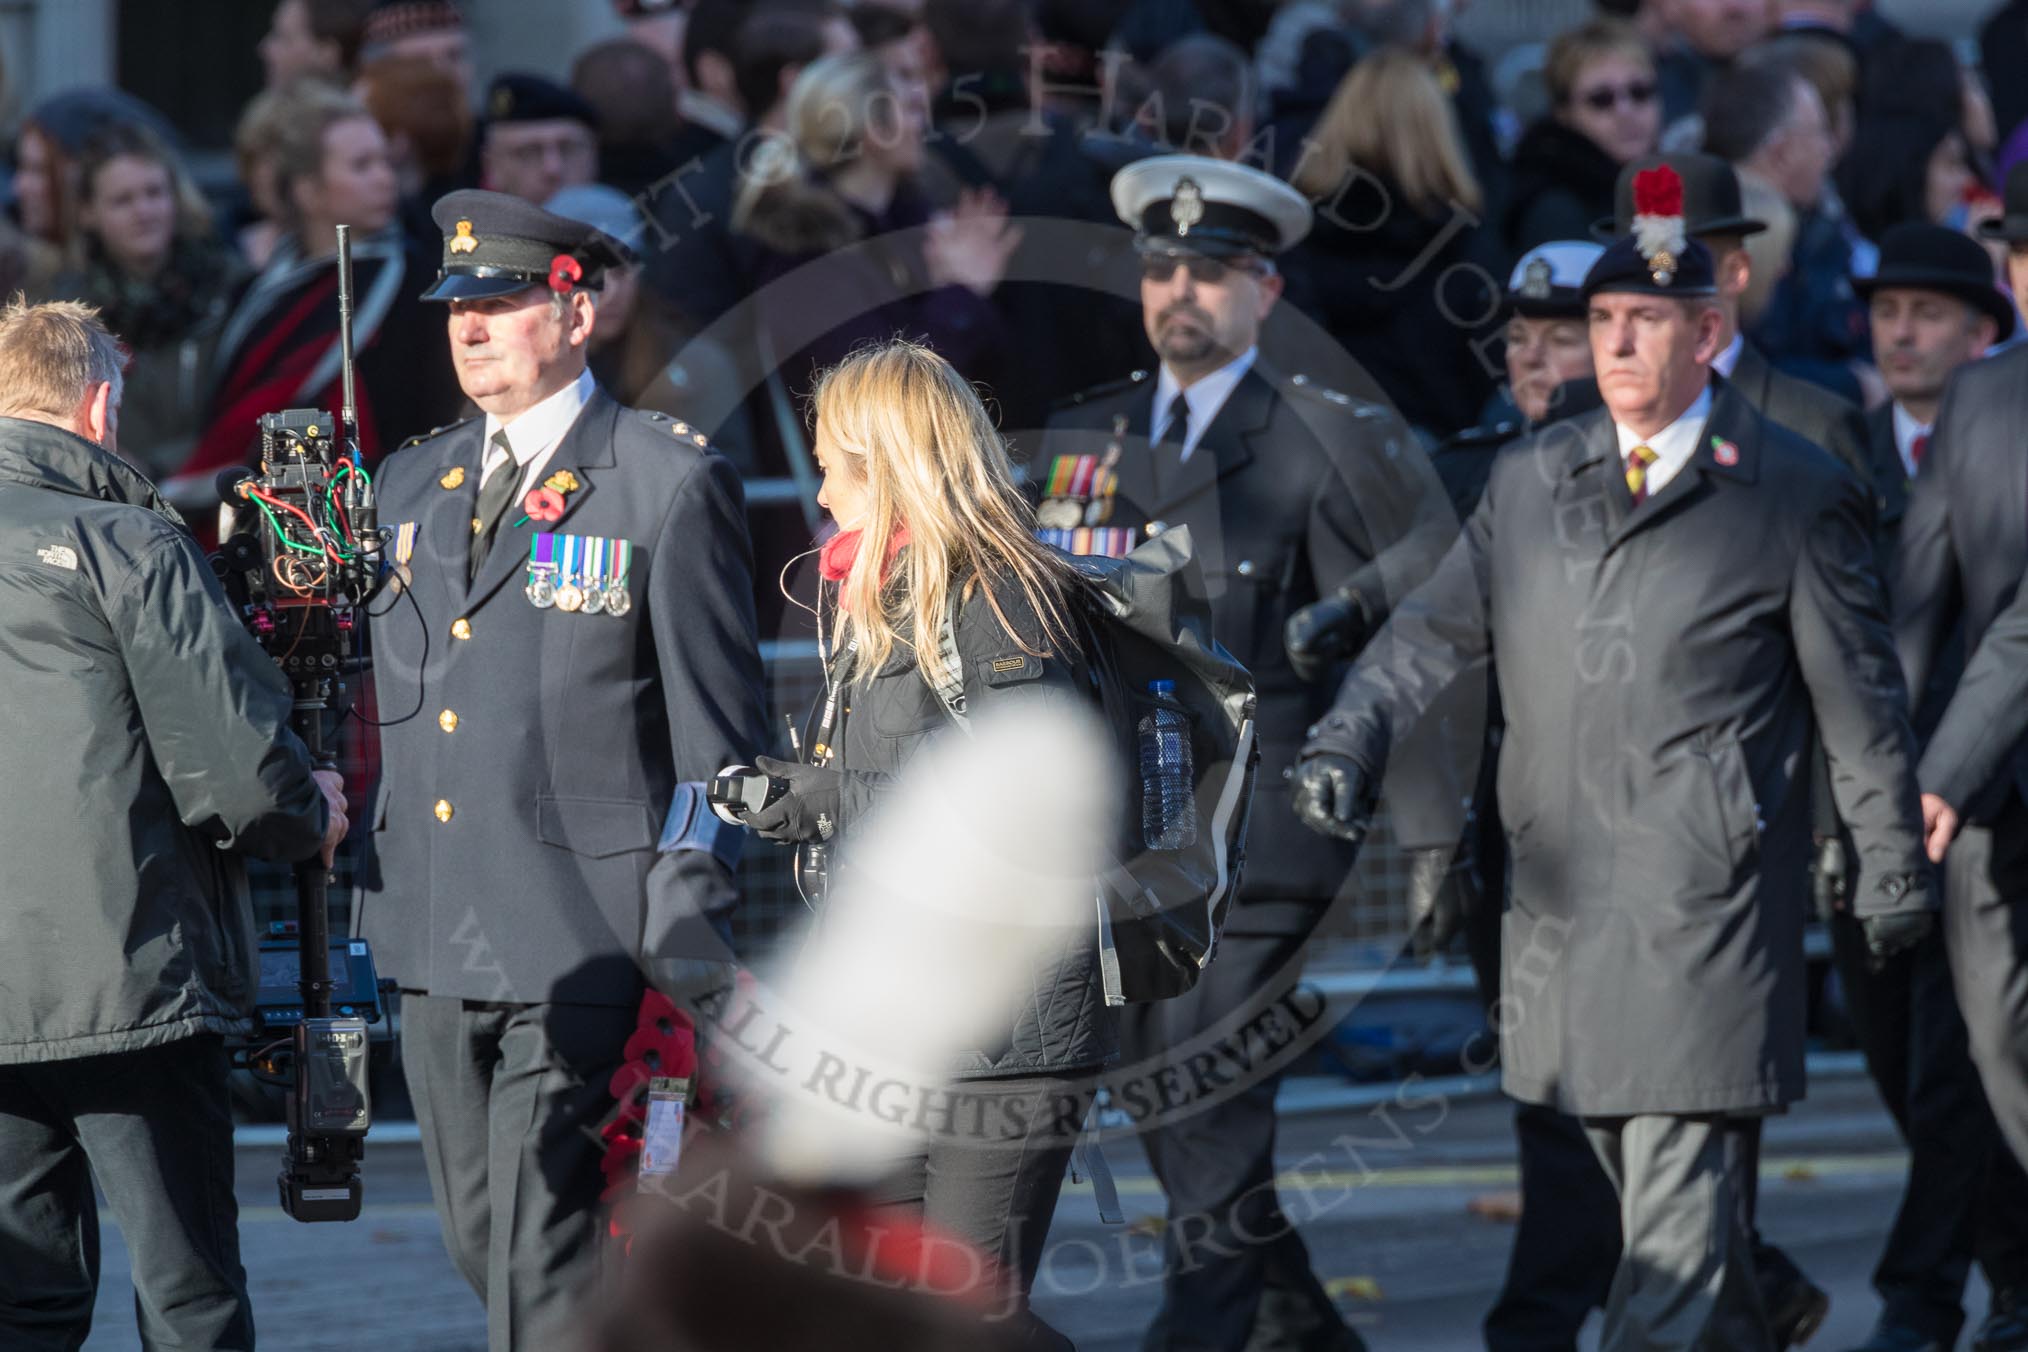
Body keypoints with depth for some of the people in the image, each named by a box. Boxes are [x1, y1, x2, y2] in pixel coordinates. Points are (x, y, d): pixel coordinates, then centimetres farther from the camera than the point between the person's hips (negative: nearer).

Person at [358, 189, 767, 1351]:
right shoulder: (413, 484, 15)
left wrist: (687, 940, -9)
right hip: (435, 947, 7)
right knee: (483, 1242, 12)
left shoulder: (669, 481, -3)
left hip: (583, 939, -7)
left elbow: (720, 725, -4)